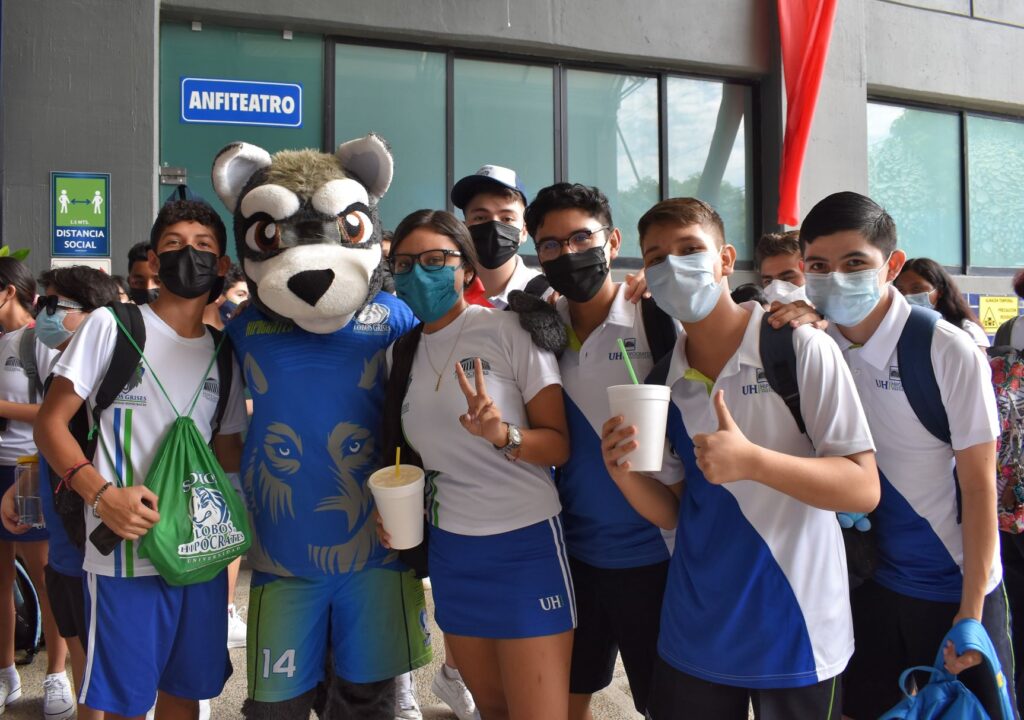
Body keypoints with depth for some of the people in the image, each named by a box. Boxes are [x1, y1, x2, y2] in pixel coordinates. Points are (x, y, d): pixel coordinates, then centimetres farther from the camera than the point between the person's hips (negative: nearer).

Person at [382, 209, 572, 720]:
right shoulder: (401, 351, 6)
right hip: (449, 549, 6)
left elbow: (560, 444, -12)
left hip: (524, 544, -5)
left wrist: (502, 434, -30)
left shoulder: (510, 329, -12)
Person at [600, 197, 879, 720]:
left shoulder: (802, 349, -13)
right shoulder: (663, 378, 2)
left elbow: (864, 490, -16)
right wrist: (624, 473, -14)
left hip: (794, 632, -4)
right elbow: (670, 511, 6)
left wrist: (751, 460, -28)